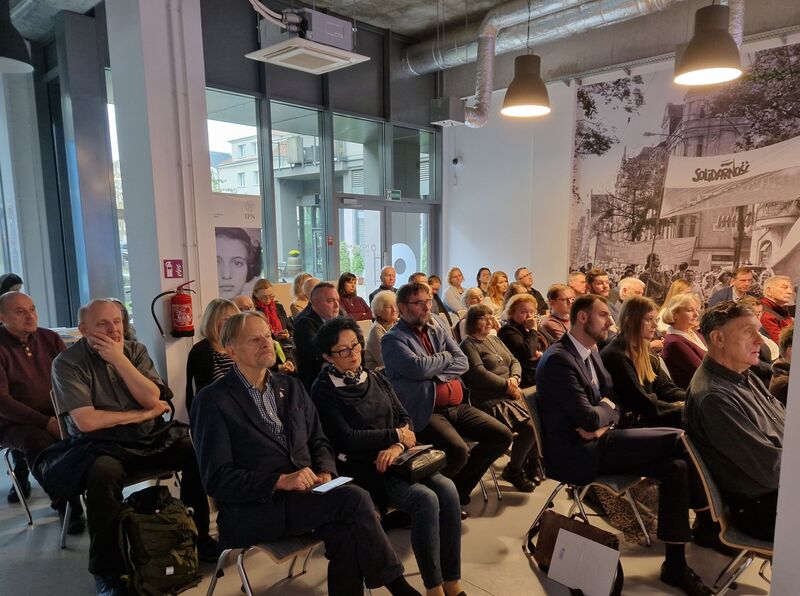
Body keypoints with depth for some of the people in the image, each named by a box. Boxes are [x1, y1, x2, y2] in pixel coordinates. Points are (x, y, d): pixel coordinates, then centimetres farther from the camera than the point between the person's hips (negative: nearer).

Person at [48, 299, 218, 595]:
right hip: (101, 445, -4)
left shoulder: (135, 350, 5)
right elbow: (86, 421, -17)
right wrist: (144, 414, -9)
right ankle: (107, 571, -16)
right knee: (104, 472, -36)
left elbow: (152, 398, -7)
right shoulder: (67, 363, -7)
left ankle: (197, 535, 2)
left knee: (197, 452, -18)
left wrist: (120, 359, -15)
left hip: (151, 437, 4)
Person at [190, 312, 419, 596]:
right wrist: (281, 481, -20)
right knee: (354, 498, -24)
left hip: (303, 495, 5)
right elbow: (217, 479, -10)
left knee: (347, 534, -28)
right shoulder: (212, 402, -4)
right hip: (252, 510, -5)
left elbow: (318, 442, 17)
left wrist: (325, 473, -6)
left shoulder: (291, 387, 14)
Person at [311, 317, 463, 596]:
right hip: (362, 468, -5)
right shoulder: (323, 390, -5)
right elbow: (347, 439, -13)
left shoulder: (375, 379, 13)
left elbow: (404, 418, 9)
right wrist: (395, 435, -8)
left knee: (447, 490, -19)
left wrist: (397, 446, -13)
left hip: (395, 457, 6)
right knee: (426, 500, -25)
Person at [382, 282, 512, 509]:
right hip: (426, 412, -8)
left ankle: (459, 486, 12)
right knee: (458, 451, -30)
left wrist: (436, 374, -10)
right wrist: (446, 357, 0)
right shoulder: (392, 340, -3)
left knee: (502, 436, -4)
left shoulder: (437, 331, 18)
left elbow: (462, 362, 7)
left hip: (458, 405, 8)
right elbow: (419, 368, -18)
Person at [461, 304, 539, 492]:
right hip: (492, 401, -8)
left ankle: (531, 460, 13)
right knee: (529, 426, -23)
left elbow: (514, 362, 17)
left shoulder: (494, 339, 21)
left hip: (512, 393, 8)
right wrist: (507, 386, -15)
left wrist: (515, 378, -5)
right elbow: (479, 374, -16)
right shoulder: (468, 346, -4)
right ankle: (513, 470, 1)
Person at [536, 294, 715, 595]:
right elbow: (588, 418, -23)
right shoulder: (558, 359, -19)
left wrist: (602, 423, -9)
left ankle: (675, 564, 5)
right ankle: (707, 522, 2)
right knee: (678, 439, -16)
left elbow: (613, 402, 13)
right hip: (578, 453, -9)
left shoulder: (590, 353, 12)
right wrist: (607, 408, 0)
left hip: (597, 440, 9)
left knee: (675, 466, -8)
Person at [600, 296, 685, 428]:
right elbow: (644, 404, -18)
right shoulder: (615, 356, -17)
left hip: (647, 417, 9)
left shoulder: (643, 352, 13)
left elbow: (665, 388, 9)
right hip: (633, 422, -8)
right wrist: (681, 408, -13)